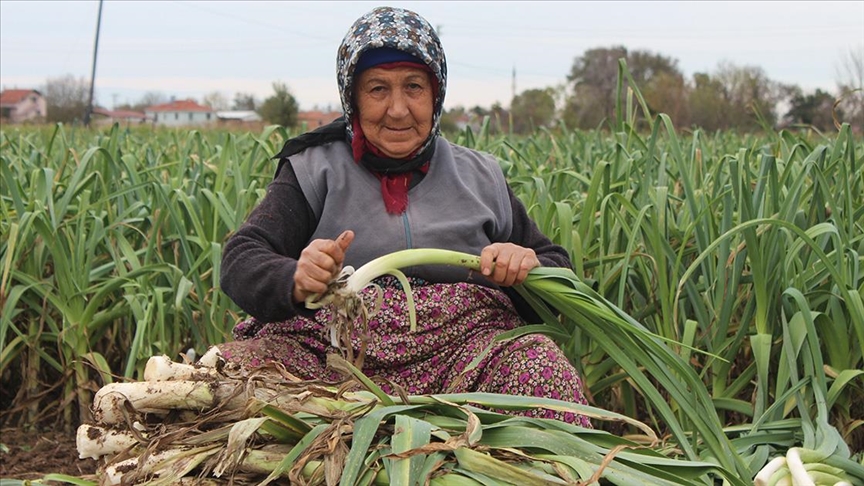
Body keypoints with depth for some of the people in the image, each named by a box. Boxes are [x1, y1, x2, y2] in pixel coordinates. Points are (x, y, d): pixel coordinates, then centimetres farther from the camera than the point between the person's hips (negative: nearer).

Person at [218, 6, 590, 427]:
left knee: (542, 367, -32)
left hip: (462, 348, 1)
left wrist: (527, 264, -3)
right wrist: (295, 279, -24)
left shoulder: (481, 178, 18)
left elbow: (558, 270, 22)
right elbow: (241, 261, 0)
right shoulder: (314, 170, 12)